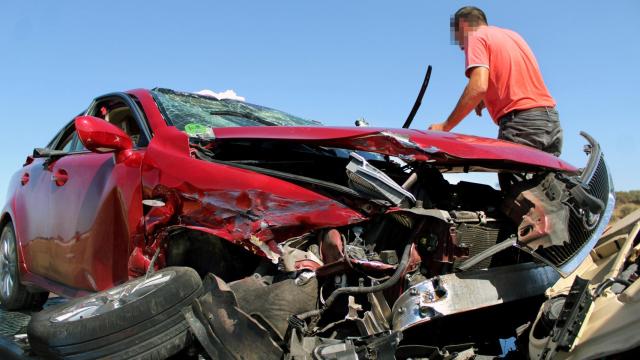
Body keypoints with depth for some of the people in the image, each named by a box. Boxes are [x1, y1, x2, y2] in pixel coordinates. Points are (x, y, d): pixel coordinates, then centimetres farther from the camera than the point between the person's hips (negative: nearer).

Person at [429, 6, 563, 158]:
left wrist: (445, 126, -11)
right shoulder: (513, 34, 26)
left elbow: (478, 87, -15)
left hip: (521, 122, -8)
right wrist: (488, 100, 16)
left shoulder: (476, 37, 1)